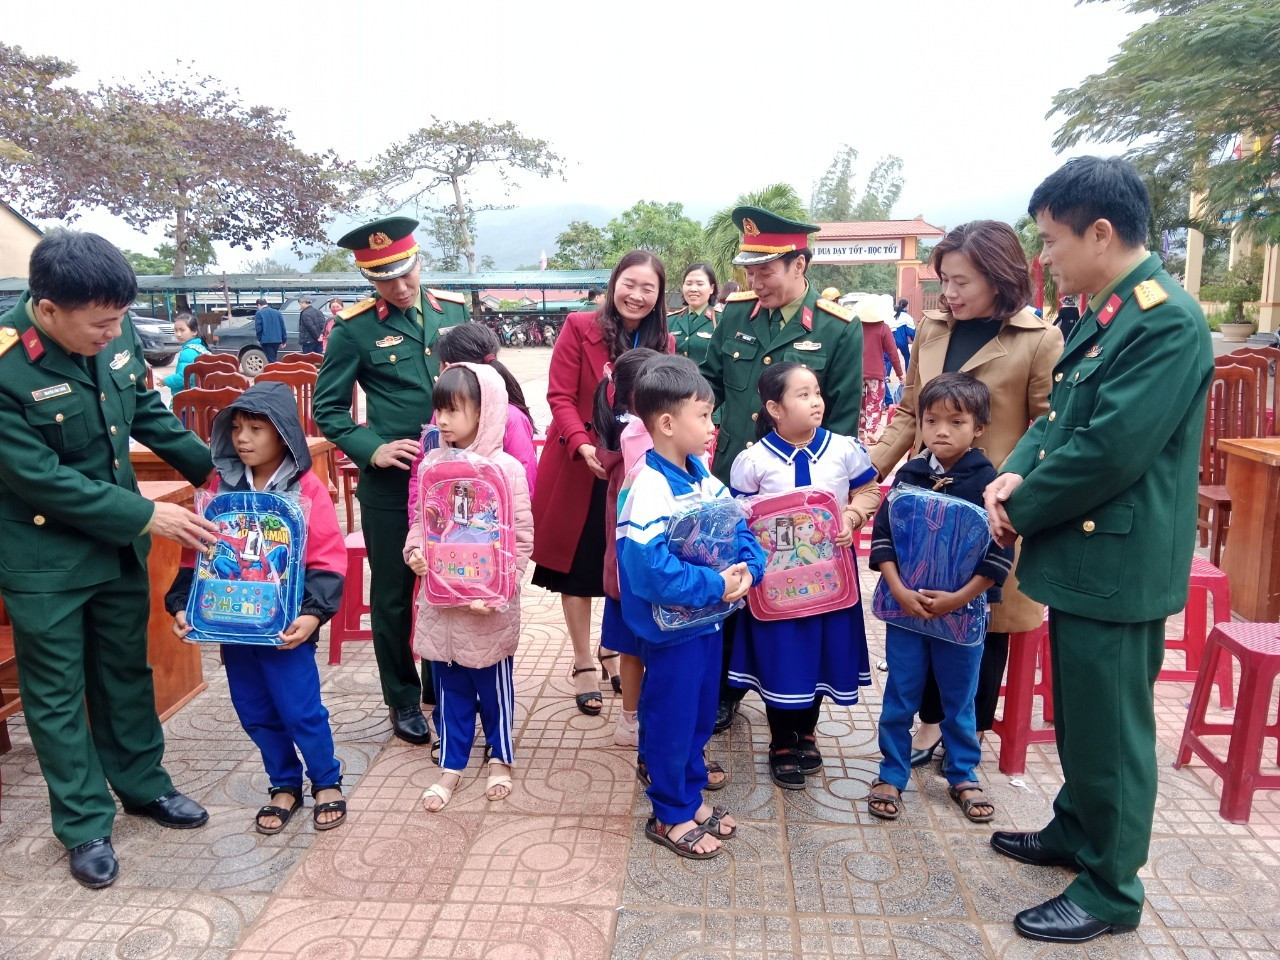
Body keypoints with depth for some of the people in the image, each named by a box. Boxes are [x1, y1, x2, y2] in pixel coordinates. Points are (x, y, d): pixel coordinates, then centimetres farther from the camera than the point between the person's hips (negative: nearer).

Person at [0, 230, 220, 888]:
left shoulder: (115, 334, -9)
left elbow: (146, 410, 8)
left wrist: (210, 465, 1)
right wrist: (147, 516, -21)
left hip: (118, 542, 5)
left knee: (127, 672, 20)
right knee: (57, 692, 11)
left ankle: (142, 784, 38)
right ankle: (85, 824, 27)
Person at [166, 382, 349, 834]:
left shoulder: (306, 488, -10)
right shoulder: (221, 485, 2)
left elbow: (327, 560, -12)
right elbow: (197, 552, 6)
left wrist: (313, 613, -22)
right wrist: (182, 605, -4)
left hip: (285, 626, -4)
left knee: (301, 710, 2)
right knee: (255, 713, 14)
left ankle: (327, 782, 26)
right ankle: (284, 785, 34)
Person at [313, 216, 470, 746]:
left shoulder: (454, 309, 3)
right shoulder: (354, 328, -7)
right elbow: (328, 408, -1)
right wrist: (372, 449, -15)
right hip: (390, 483, -3)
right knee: (392, 596, 9)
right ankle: (403, 700, 27)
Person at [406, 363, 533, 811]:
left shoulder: (506, 469, -13)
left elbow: (522, 538, -12)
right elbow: (420, 519, 11)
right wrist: (414, 550, -10)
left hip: (489, 607, -4)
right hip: (440, 601, 4)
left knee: (494, 685, 14)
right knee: (449, 687, 17)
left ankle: (500, 760, 35)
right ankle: (451, 765, 33)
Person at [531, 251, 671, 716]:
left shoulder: (662, 342, 3)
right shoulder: (579, 327, -8)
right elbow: (560, 396, -11)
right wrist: (583, 445, -26)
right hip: (578, 468, -3)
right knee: (577, 564, 8)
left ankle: (612, 648, 37)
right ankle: (583, 664, 24)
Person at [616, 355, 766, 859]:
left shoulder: (702, 476, 2)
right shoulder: (648, 489, -25)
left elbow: (738, 527, 5)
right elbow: (651, 568, -33)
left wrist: (747, 568, -14)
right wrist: (715, 585, -27)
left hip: (709, 620, 8)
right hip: (671, 628, -8)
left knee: (701, 716, 22)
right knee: (671, 721, 9)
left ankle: (691, 796, 42)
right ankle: (670, 816, 29)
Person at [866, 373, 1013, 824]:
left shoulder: (989, 482, -9)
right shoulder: (909, 474, -2)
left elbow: (1000, 554, -10)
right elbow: (882, 535, -2)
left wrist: (958, 598, -15)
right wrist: (899, 590, -13)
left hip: (963, 609, -1)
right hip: (905, 606, 2)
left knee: (959, 698, 15)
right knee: (899, 697, 11)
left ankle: (963, 776, 34)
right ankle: (892, 775, 26)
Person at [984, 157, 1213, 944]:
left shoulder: (1167, 320, -20)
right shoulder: (1105, 315, 10)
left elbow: (1109, 450, -25)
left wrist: (1020, 509, -13)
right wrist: (1017, 473, -4)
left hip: (1118, 562, -9)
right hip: (1083, 553, 9)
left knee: (1111, 727, 5)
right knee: (1079, 715, 23)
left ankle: (1111, 889, 23)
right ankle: (1077, 829, 42)